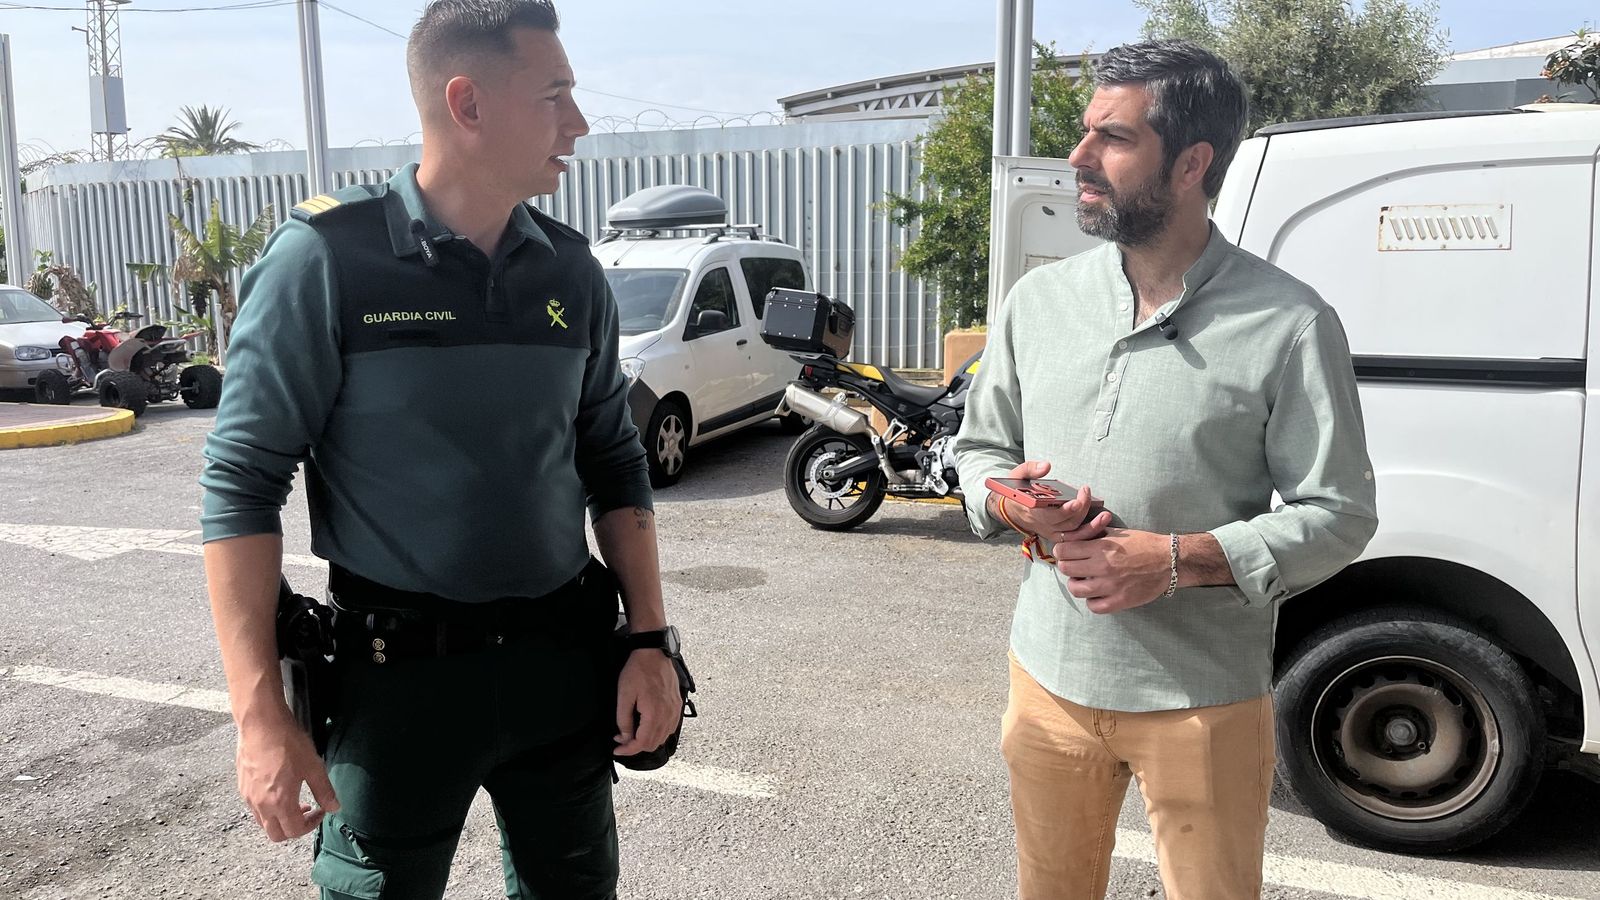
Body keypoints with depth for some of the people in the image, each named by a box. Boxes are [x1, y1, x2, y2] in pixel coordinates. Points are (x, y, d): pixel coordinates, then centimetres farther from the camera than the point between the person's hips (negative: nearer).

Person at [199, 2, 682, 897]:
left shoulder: (573, 272, 2)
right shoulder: (327, 258, -11)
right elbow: (244, 481, -10)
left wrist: (651, 639, 1)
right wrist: (261, 717, -14)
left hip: (564, 659, 4)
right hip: (400, 670, -4)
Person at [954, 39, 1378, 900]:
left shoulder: (1286, 325, -11)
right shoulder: (1038, 298, 2)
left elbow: (1338, 514, -9)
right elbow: (980, 446, 12)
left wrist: (1177, 560, -21)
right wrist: (1012, 502, -11)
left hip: (1200, 701, -3)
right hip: (1049, 677, 4)